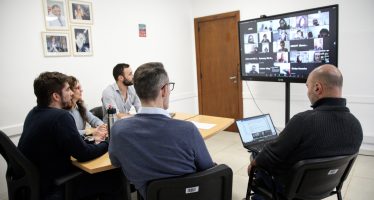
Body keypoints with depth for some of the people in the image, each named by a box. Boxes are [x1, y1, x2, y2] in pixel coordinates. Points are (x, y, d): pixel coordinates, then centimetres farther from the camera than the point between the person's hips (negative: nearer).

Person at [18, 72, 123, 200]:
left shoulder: (34, 112, 2)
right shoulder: (61, 117, -26)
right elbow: (84, 154, -22)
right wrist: (106, 144, -5)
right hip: (50, 189, -8)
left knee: (98, 174, 18)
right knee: (113, 179, -2)